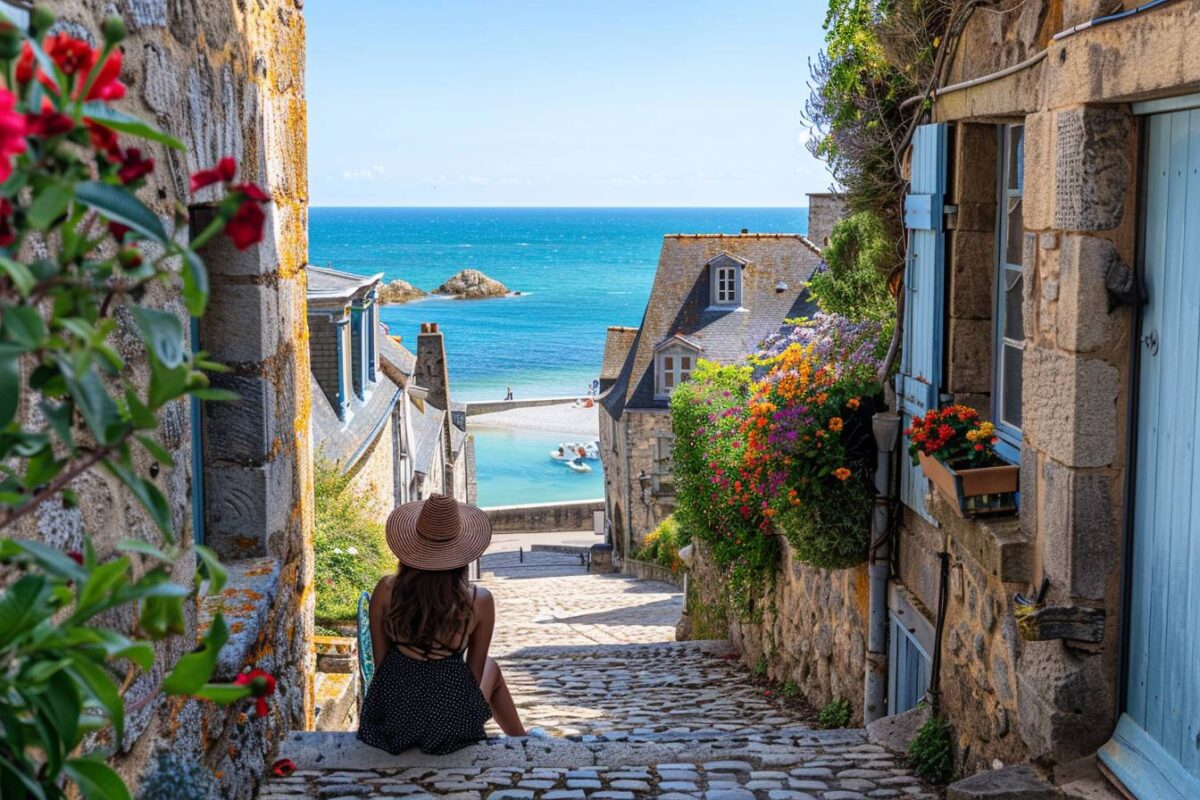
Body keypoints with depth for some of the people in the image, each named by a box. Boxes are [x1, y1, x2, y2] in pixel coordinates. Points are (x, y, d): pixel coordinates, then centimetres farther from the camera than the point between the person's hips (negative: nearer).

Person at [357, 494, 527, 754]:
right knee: (491, 667, 32)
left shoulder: (385, 591, -13)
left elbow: (380, 661, -2)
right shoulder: (479, 601, -16)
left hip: (391, 715, 2)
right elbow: (475, 673, -3)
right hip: (450, 721, -2)